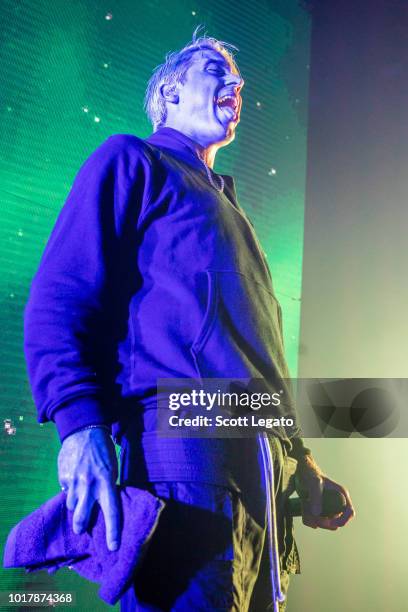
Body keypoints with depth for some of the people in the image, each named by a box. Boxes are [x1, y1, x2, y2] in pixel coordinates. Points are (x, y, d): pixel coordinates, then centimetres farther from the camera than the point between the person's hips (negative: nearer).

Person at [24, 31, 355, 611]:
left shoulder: (225, 208, 31)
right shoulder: (133, 161, 8)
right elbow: (58, 298, -6)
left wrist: (301, 463, 22)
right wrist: (81, 425, -21)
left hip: (263, 469, 8)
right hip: (181, 435, -8)